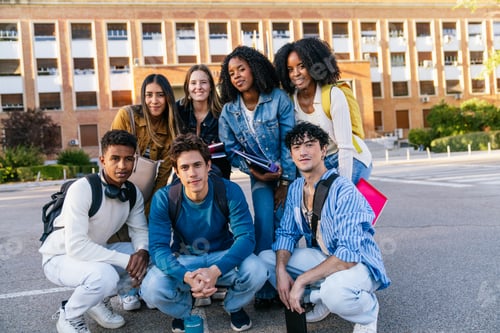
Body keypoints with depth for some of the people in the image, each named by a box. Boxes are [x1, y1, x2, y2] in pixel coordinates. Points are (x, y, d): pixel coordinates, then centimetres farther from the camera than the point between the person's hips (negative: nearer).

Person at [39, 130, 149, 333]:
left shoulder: (133, 193, -8)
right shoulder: (82, 189, -28)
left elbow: (140, 230, -4)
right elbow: (76, 246, -33)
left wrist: (142, 252, -28)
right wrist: (125, 260, -32)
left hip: (96, 253, 7)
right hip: (60, 257, -6)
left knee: (147, 259, -9)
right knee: (104, 276, -35)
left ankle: (100, 299, 10)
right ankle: (69, 316, -3)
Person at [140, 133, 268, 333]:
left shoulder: (230, 191, -19)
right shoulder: (163, 198, -18)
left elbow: (246, 237, -23)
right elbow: (158, 247, -22)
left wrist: (216, 270, -40)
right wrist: (187, 276, -42)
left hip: (223, 257, 0)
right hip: (183, 260, 0)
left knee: (256, 272, -30)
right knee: (151, 290, -29)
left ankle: (234, 306, 8)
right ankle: (183, 308, 11)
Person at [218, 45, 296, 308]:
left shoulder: (278, 98, -10)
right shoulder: (229, 111, -1)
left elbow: (289, 141, -11)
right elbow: (231, 150, 2)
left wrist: (285, 182, -13)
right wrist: (252, 171, -15)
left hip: (288, 172, -1)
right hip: (259, 176, 1)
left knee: (283, 221, -12)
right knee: (264, 222, -15)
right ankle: (265, 288, -2)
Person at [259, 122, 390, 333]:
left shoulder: (343, 191, -25)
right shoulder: (295, 189, -2)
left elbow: (348, 254, -31)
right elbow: (287, 233, 2)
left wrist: (302, 280, -29)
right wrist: (281, 270, -17)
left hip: (358, 262, -7)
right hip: (322, 257, 7)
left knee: (335, 291, -39)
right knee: (265, 259, -6)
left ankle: (368, 311, -3)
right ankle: (321, 298, 4)